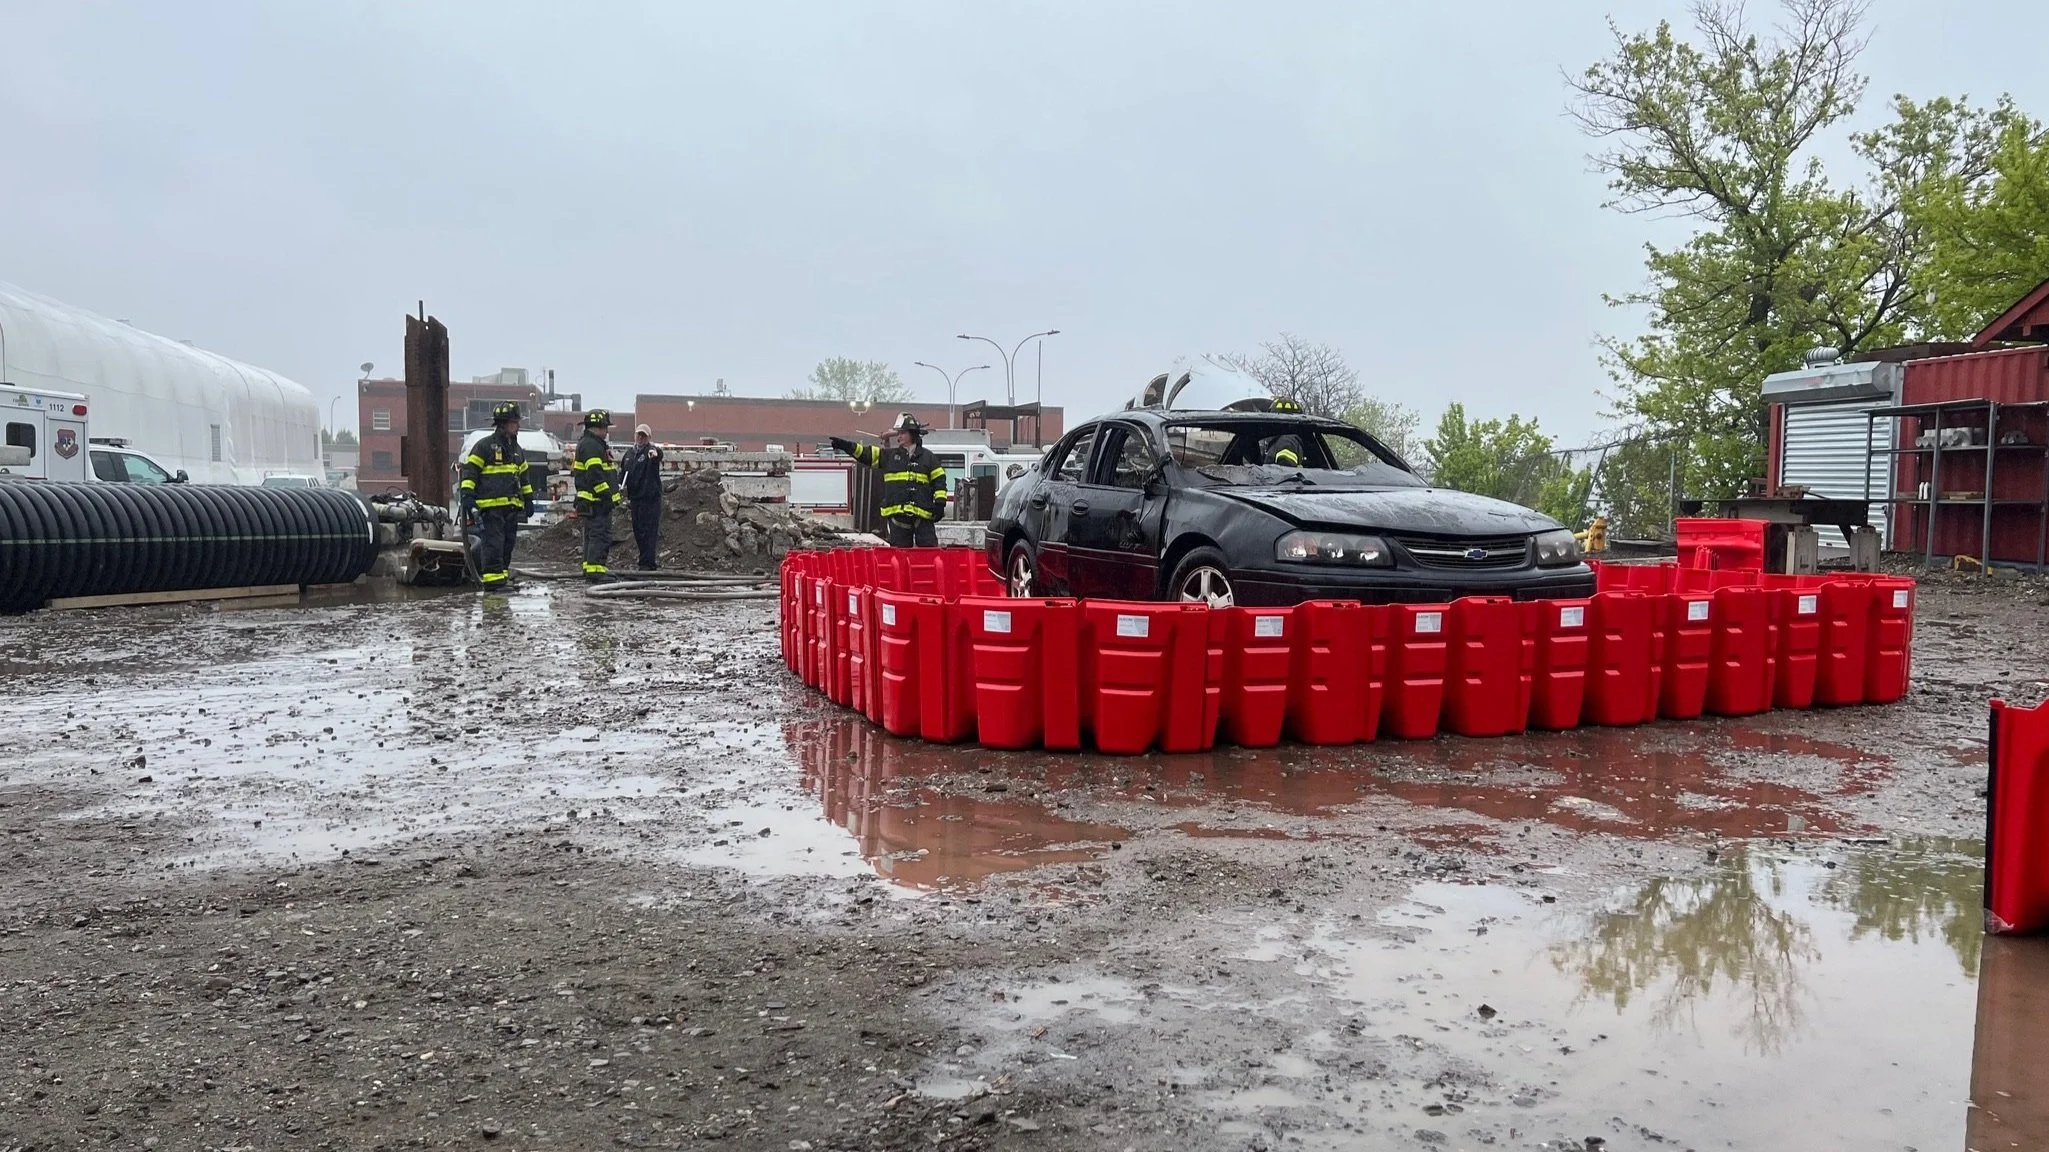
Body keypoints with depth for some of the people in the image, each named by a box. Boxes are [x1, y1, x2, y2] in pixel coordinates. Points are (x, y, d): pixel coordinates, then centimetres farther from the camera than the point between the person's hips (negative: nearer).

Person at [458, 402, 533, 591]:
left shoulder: (516, 450, 19)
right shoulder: (484, 446, -4)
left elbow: (523, 475, 29)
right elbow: (469, 471, -7)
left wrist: (528, 499, 26)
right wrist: (468, 496, -15)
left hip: (512, 506, 8)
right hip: (491, 505, -8)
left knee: (508, 543, 8)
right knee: (493, 543, -10)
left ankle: (503, 575, 15)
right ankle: (493, 580, -10)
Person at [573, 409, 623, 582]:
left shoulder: (587, 444, 21)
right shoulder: (592, 446, -15)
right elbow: (595, 475, -23)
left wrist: (609, 495, 25)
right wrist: (607, 496, -22)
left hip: (589, 501, 11)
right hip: (597, 500, -11)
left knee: (591, 535, 16)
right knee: (601, 535, -12)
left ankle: (589, 568, 22)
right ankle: (596, 569, -14)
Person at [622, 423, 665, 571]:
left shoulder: (651, 451, -5)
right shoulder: (629, 453, 15)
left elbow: (659, 454, -31)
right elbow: (623, 474, 22)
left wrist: (655, 453, -55)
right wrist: (626, 497, 17)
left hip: (650, 498, -7)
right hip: (635, 498, 7)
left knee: (649, 532, -8)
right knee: (638, 532, 9)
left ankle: (647, 564, -7)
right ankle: (646, 562, 18)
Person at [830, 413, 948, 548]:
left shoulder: (928, 457, 6)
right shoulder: (889, 455, 12)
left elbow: (939, 480, 5)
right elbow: (866, 454, 7)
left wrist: (940, 503, -5)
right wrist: (846, 446, -6)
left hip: (923, 513, -2)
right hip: (897, 514, 3)